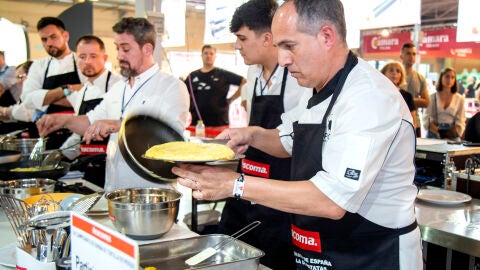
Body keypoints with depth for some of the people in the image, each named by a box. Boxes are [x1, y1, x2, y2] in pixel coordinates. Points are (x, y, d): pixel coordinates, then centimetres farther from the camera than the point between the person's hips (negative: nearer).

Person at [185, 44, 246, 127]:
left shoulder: (223, 74, 3)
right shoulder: (192, 76, 13)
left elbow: (245, 82, -1)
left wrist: (231, 99, -2)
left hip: (219, 122, -3)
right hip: (196, 121, 3)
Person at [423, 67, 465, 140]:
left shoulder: (460, 99, 8)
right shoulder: (432, 97, 6)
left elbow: (460, 122, 3)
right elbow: (427, 119, -1)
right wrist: (439, 132, -16)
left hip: (452, 136, 0)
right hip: (434, 135, 0)